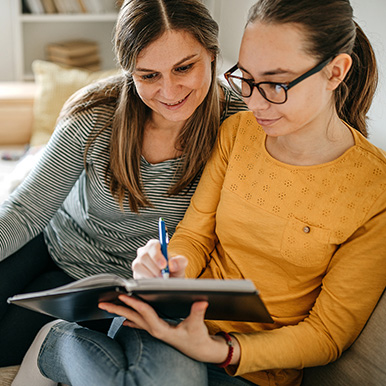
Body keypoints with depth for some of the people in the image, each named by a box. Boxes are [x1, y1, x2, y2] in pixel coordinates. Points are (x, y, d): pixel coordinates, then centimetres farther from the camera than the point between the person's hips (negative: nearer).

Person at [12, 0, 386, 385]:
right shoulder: (236, 131, 1)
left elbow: (327, 333, -10)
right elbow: (195, 235, 6)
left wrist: (217, 351, -24)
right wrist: (170, 268, -18)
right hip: (184, 314, 2)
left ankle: (59, 344, -2)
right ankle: (56, 342, -6)